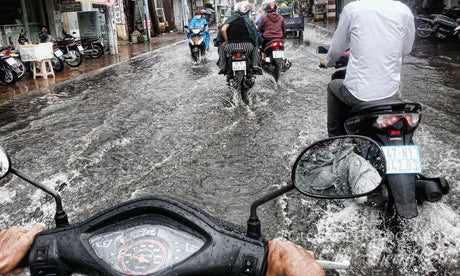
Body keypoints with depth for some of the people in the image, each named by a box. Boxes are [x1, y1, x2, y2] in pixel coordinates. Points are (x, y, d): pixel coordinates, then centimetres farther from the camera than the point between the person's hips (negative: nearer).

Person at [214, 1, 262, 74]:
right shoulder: (248, 21, 10)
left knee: (221, 47, 29)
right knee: (255, 46, 32)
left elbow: (223, 30, -6)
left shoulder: (231, 19, 7)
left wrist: (226, 41, 7)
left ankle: (222, 66, 12)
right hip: (246, 46, 1)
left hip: (232, 46, 0)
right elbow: (254, 34, 7)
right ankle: (255, 65, 16)